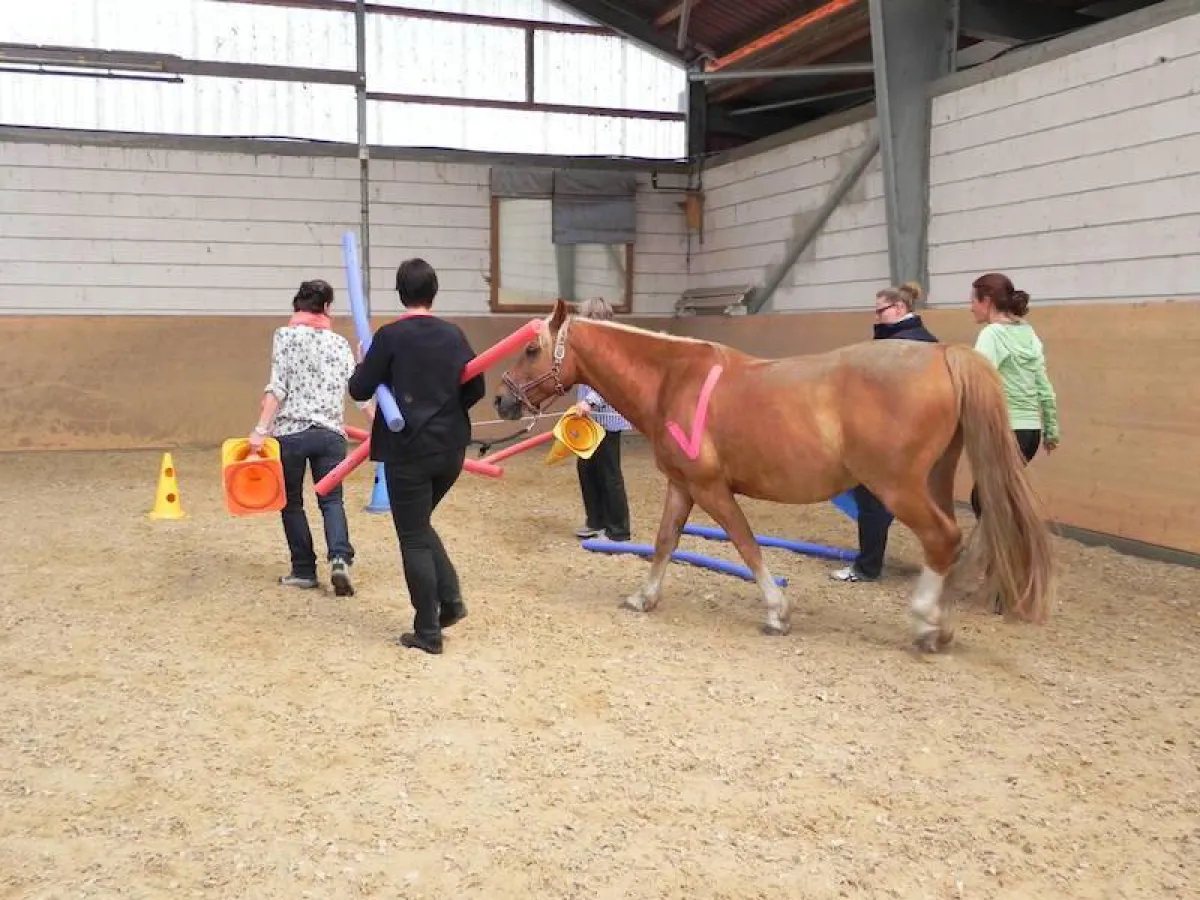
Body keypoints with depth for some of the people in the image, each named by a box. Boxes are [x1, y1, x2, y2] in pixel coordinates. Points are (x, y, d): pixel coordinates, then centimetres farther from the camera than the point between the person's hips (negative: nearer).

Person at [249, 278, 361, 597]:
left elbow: (277, 387, -10)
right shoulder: (340, 343, 10)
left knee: (291, 501, 13)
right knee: (331, 499, 10)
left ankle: (304, 570, 17)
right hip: (331, 432, 3)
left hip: (290, 431, -2)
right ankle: (340, 558, -13)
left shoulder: (286, 335, 0)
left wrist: (260, 429, -13)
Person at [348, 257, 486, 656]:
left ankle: (427, 633, 9)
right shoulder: (454, 335, 4)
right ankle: (449, 597, 14)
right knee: (420, 525, 25)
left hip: (408, 451, -5)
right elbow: (476, 389, 9)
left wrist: (362, 365, 15)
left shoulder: (390, 336, -10)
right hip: (451, 448, 5)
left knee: (414, 538, 4)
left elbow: (359, 390, -6)